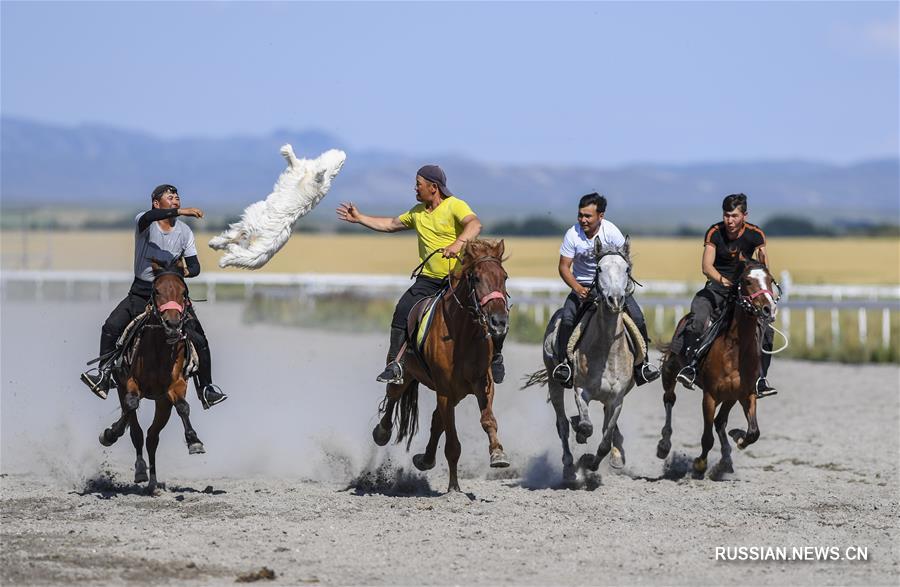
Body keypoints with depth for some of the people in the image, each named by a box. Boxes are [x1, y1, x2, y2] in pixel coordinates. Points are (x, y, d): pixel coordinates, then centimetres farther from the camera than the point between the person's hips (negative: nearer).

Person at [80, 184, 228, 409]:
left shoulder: (184, 232, 7)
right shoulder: (143, 222, -5)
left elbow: (194, 266, 10)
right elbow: (149, 217, -31)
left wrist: (188, 271, -15)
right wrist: (180, 212, -41)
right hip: (142, 292, -2)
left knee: (198, 339, -9)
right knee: (111, 327, -21)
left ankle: (206, 389, 3)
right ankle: (104, 377, -12)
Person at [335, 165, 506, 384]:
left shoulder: (455, 206, -10)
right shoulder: (418, 212, 13)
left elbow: (475, 224, -28)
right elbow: (392, 224, 27)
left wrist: (459, 243, -47)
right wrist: (359, 218, 27)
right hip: (429, 279, 6)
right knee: (403, 310, -12)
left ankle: (496, 359, 8)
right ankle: (395, 364, -6)